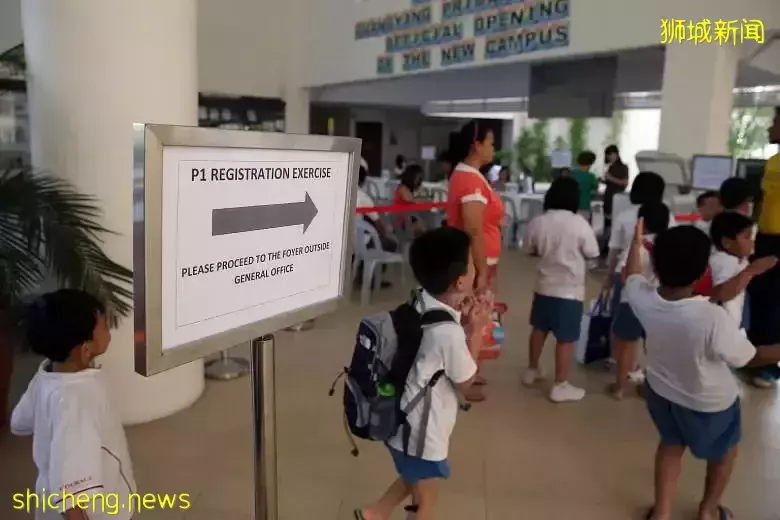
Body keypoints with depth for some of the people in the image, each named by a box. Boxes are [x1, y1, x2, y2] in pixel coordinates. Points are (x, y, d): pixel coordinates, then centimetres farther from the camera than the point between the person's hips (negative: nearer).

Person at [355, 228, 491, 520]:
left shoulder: (421, 305, -6)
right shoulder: (449, 332, -32)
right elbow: (466, 381, -13)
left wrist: (461, 317, -4)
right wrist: (476, 329, -12)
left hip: (402, 421, 8)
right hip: (420, 431, -8)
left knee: (413, 479, 33)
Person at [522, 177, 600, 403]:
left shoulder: (537, 222, -5)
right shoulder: (580, 224, -16)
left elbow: (531, 250, 7)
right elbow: (592, 254, -7)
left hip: (544, 285, 5)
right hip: (570, 290, -5)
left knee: (539, 328, 21)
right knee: (566, 339, 3)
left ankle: (532, 371, 35)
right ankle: (560, 386, 9)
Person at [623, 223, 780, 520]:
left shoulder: (643, 297, -25)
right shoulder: (713, 318, -39)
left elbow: (632, 276, 1)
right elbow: (750, 358, -21)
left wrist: (636, 243, 15)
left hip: (660, 389, 4)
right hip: (709, 402, -4)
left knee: (671, 443, 31)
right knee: (725, 450, 29)